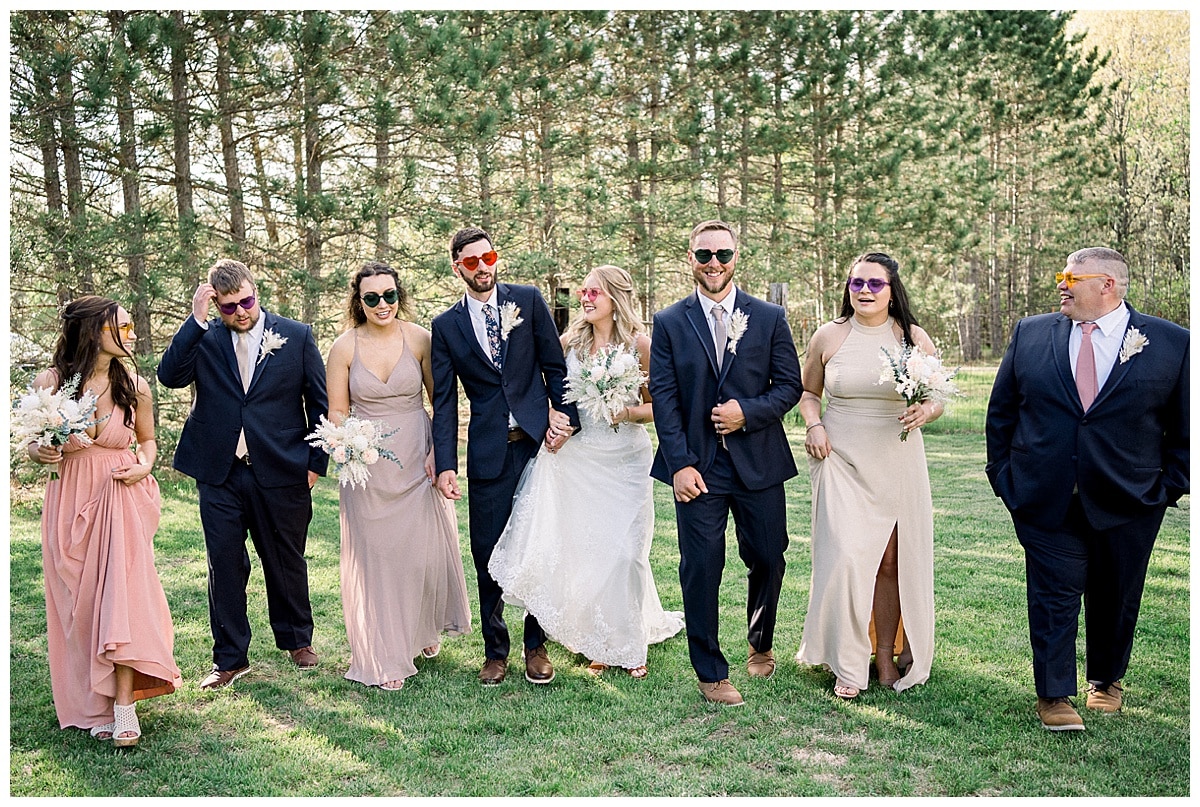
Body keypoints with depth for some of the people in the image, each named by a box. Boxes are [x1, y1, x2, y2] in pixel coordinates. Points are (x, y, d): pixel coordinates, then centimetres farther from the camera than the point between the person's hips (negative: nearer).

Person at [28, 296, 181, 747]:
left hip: (120, 503, 0)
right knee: (80, 606, 6)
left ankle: (125, 709, -4)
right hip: (69, 506, 1)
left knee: (120, 598, -9)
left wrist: (144, 465, -5)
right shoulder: (48, 383, -5)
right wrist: (42, 453, -15)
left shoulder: (135, 387, -1)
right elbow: (32, 443, 8)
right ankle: (96, 706, 19)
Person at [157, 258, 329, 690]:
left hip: (281, 475, -1)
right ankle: (230, 659, 21)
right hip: (219, 475, 1)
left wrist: (316, 461, 0)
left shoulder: (296, 335, 1)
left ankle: (297, 640, 35)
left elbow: (320, 403, 4)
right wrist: (196, 320, -16)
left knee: (286, 563, 13)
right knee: (225, 566, 6)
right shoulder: (204, 339, 4)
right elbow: (169, 375, -13)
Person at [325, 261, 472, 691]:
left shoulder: (420, 338, -3)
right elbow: (337, 411, 1)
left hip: (417, 461, 1)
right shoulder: (344, 347, -4)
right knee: (375, 556, 3)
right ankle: (384, 656, 18)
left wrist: (439, 451, -6)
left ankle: (425, 629, 37)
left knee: (425, 550, 7)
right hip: (367, 466, -1)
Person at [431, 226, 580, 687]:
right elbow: (444, 402, 2)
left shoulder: (528, 300, 5)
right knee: (487, 557, 5)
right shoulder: (446, 326, 5)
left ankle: (536, 646, 22)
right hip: (488, 453, 0)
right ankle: (495, 651, 21)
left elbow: (555, 367, 5)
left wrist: (566, 419, -7)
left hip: (538, 441, 0)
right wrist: (445, 465, -6)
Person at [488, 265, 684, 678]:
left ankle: (631, 644, 19)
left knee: (623, 552, -2)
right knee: (583, 550, 3)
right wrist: (549, 415, -8)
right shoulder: (570, 342, 5)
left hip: (625, 460, -2)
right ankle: (601, 644, 20)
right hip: (578, 458, 3)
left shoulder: (639, 344, -3)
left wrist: (629, 412, -16)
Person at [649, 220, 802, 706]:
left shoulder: (770, 318, 5)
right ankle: (711, 674, 15)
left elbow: (790, 385, 4)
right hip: (698, 466, -1)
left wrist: (748, 412, -14)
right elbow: (663, 398, -2)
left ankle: (761, 645, 38)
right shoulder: (669, 323, 3)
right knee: (701, 570, 0)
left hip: (759, 463, 1)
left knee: (768, 560, 10)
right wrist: (680, 464, -11)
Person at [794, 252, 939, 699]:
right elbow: (807, 392, 14)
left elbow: (938, 397, 8)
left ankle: (886, 657, 22)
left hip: (897, 463, 1)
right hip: (842, 462, -1)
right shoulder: (828, 336, 2)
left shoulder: (914, 338, 2)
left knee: (892, 562, 5)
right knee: (846, 559, -10)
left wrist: (926, 411, -14)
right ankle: (847, 666, 5)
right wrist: (813, 424, -5)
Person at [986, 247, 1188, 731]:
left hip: (1127, 503, 0)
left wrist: (1170, 486, -1)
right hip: (1045, 499, 0)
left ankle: (1106, 680, 39)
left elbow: (1185, 426, 3)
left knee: (1116, 598, 16)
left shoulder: (1171, 343, -2)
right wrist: (1002, 473, 5)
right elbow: (1001, 409, 8)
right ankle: (1054, 694, 15)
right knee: (1053, 595, 2)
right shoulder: (1030, 333, 2)